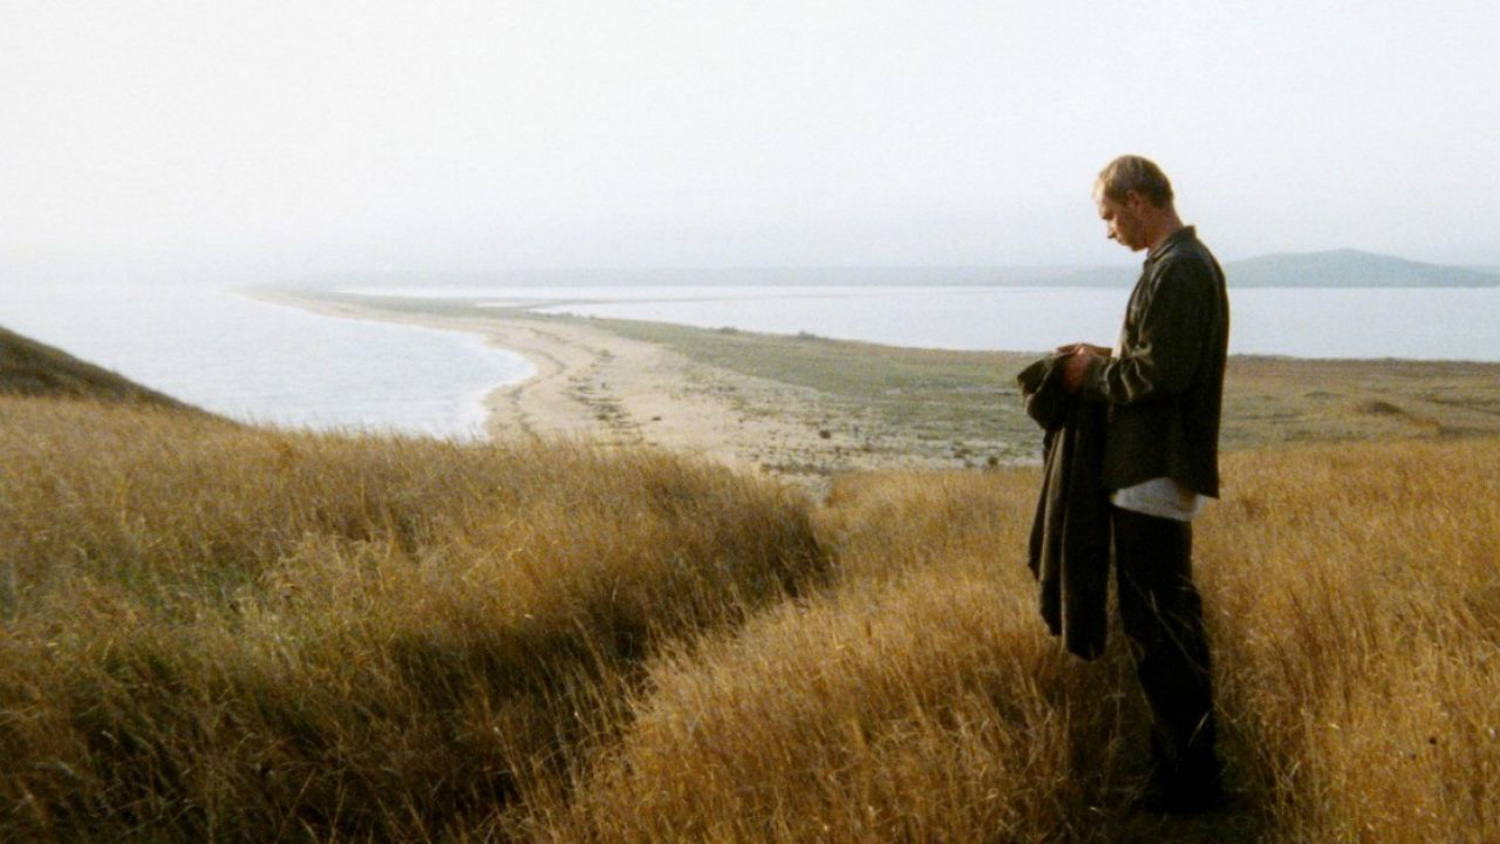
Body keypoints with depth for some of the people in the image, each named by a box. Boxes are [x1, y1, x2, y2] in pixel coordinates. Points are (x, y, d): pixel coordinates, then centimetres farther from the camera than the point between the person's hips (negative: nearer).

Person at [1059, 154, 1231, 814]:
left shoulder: (1179, 271, -16)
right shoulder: (1182, 263, 17)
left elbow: (1164, 372, -23)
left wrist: (1095, 376, -9)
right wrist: (1108, 359, 10)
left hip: (1156, 475, -11)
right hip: (1148, 470, 11)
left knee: (1163, 624, -4)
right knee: (1154, 619, 17)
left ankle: (1191, 778, 4)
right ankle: (1179, 758, 27)